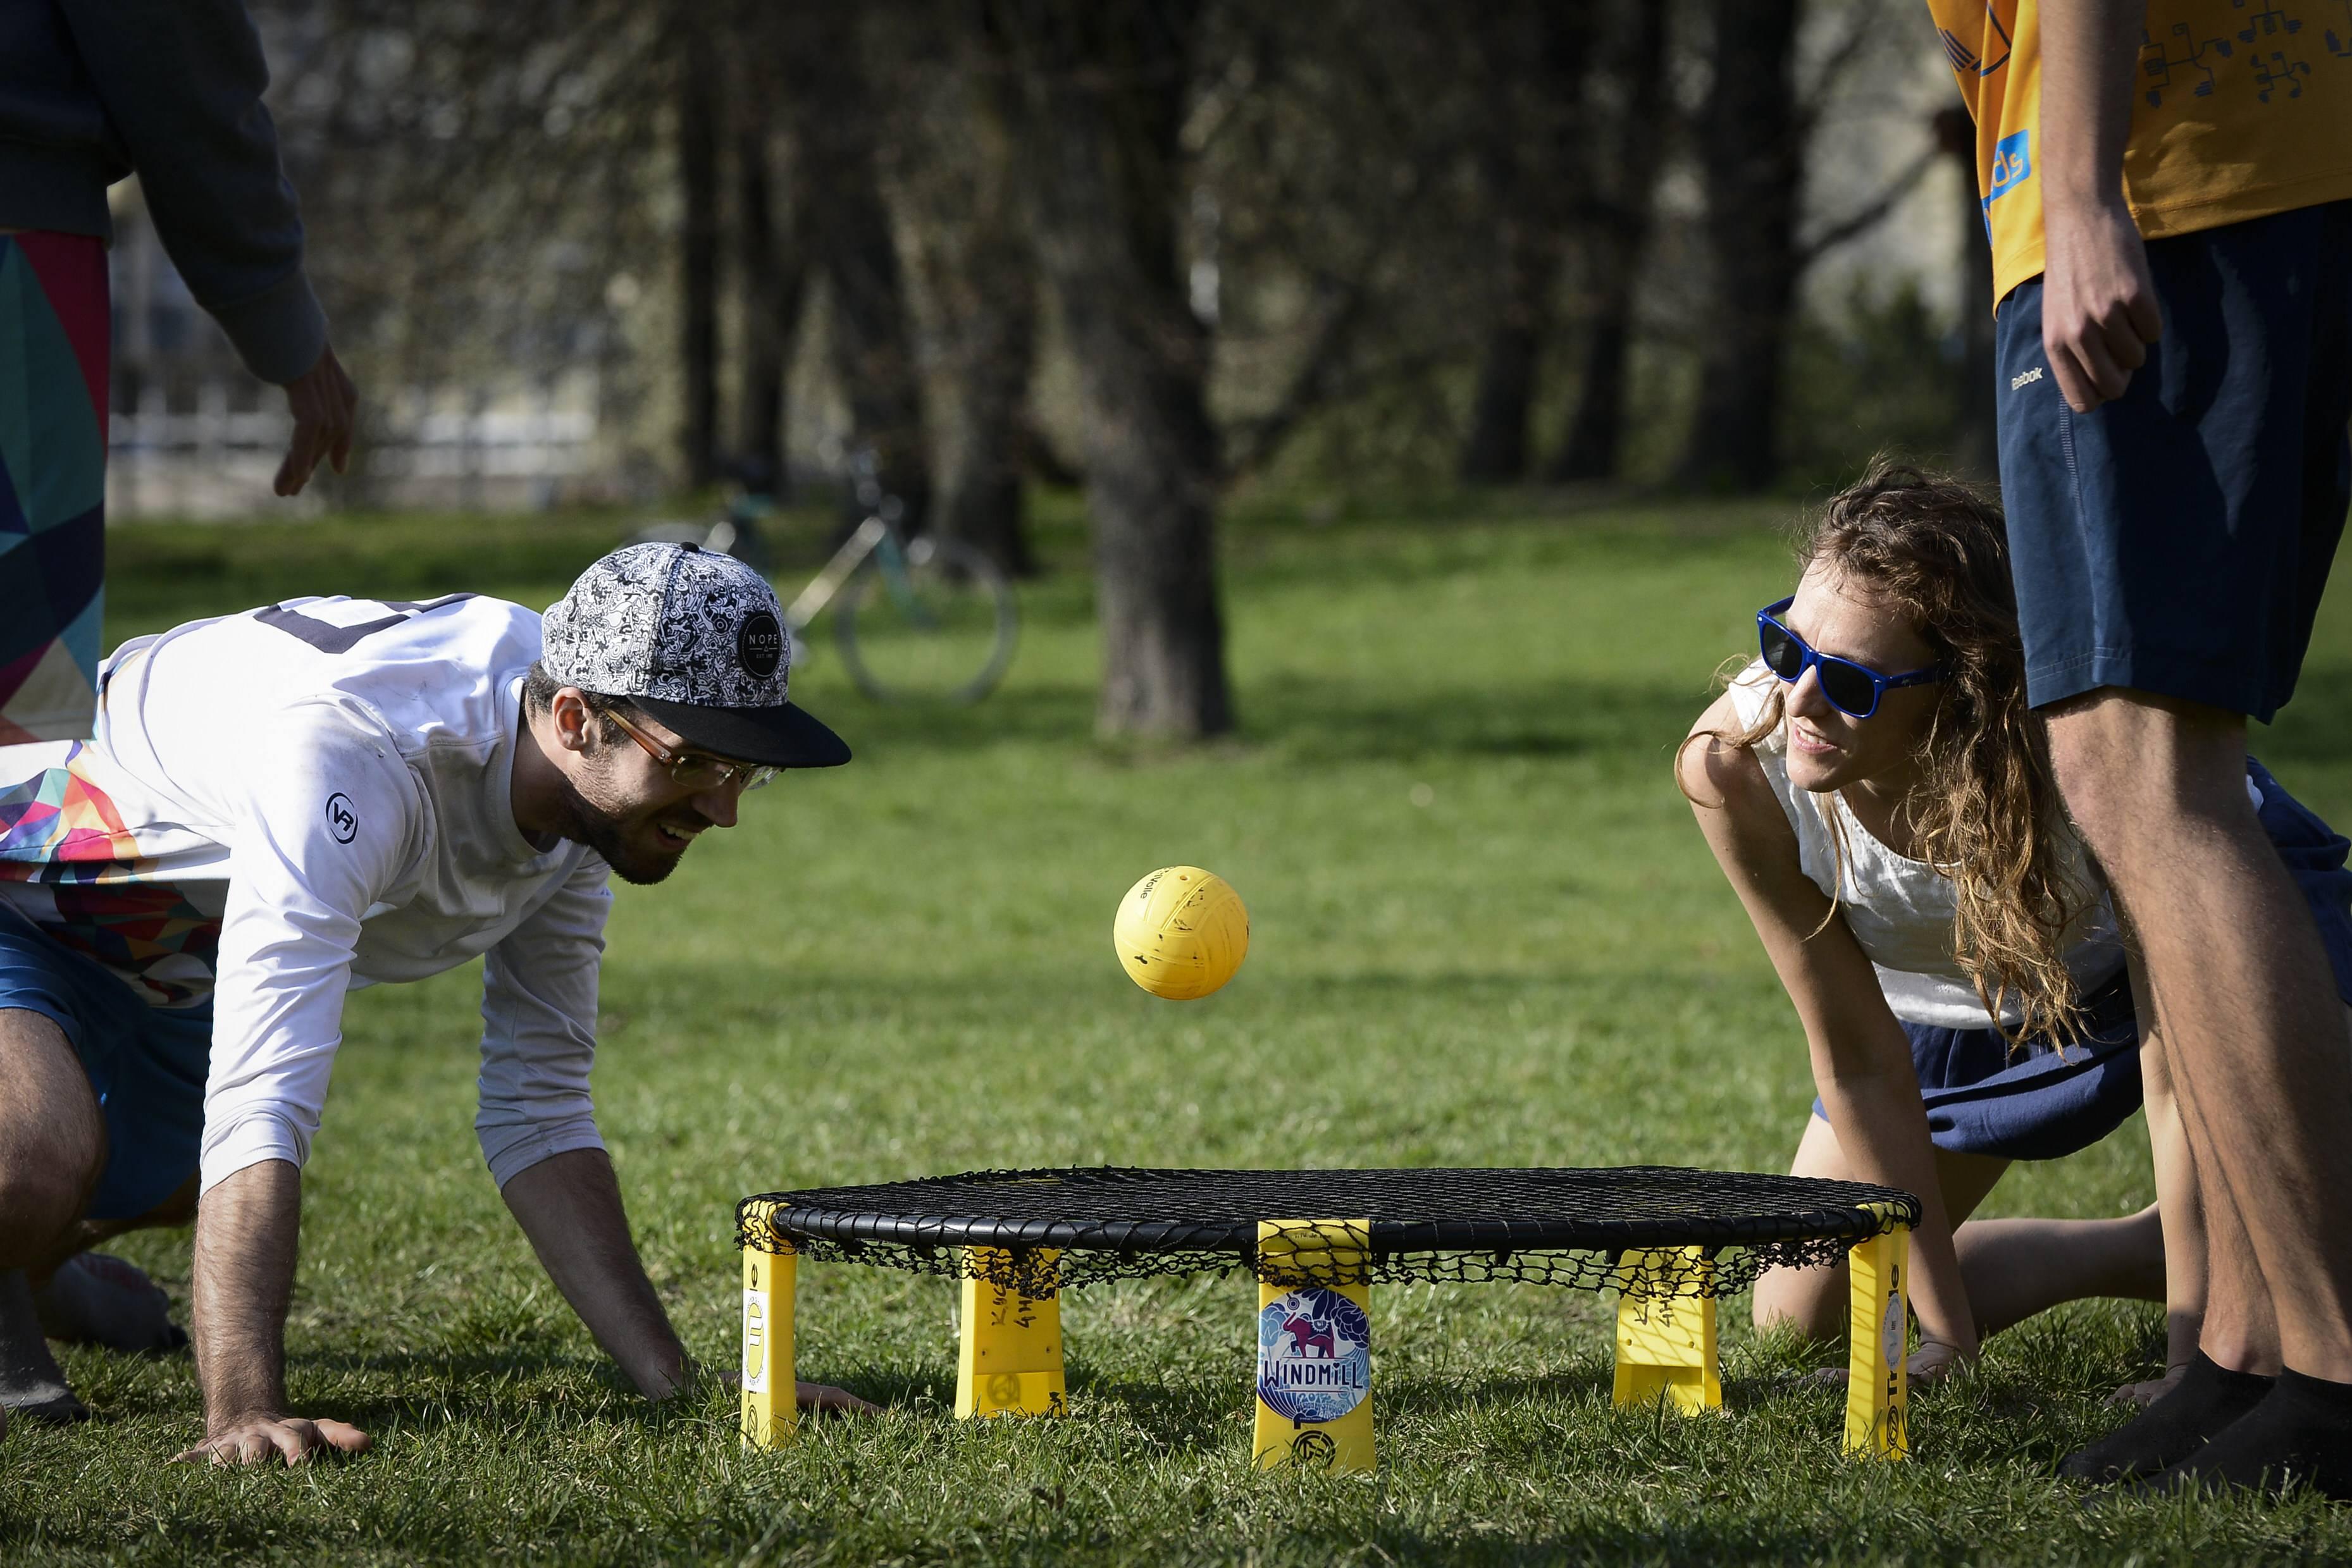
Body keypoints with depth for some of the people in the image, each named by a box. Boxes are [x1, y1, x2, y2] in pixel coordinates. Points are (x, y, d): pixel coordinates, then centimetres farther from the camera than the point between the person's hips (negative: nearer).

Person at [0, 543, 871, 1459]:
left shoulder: (602, 792, -14)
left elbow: (539, 1109, -5)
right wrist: (243, 1416, -55)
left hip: (171, 968, 9)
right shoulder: (356, 749, -41)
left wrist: (677, 1386, -12)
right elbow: (260, 1100, -48)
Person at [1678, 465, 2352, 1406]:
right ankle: (2148, 1252, 21)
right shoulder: (1734, 769, -35)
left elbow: (2175, 1074, -37)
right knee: (1799, 1315, 1)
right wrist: (1949, 1338, -21)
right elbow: (1860, 1064, -24)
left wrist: (2193, 1363, -39)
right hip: (1962, 992, 3)